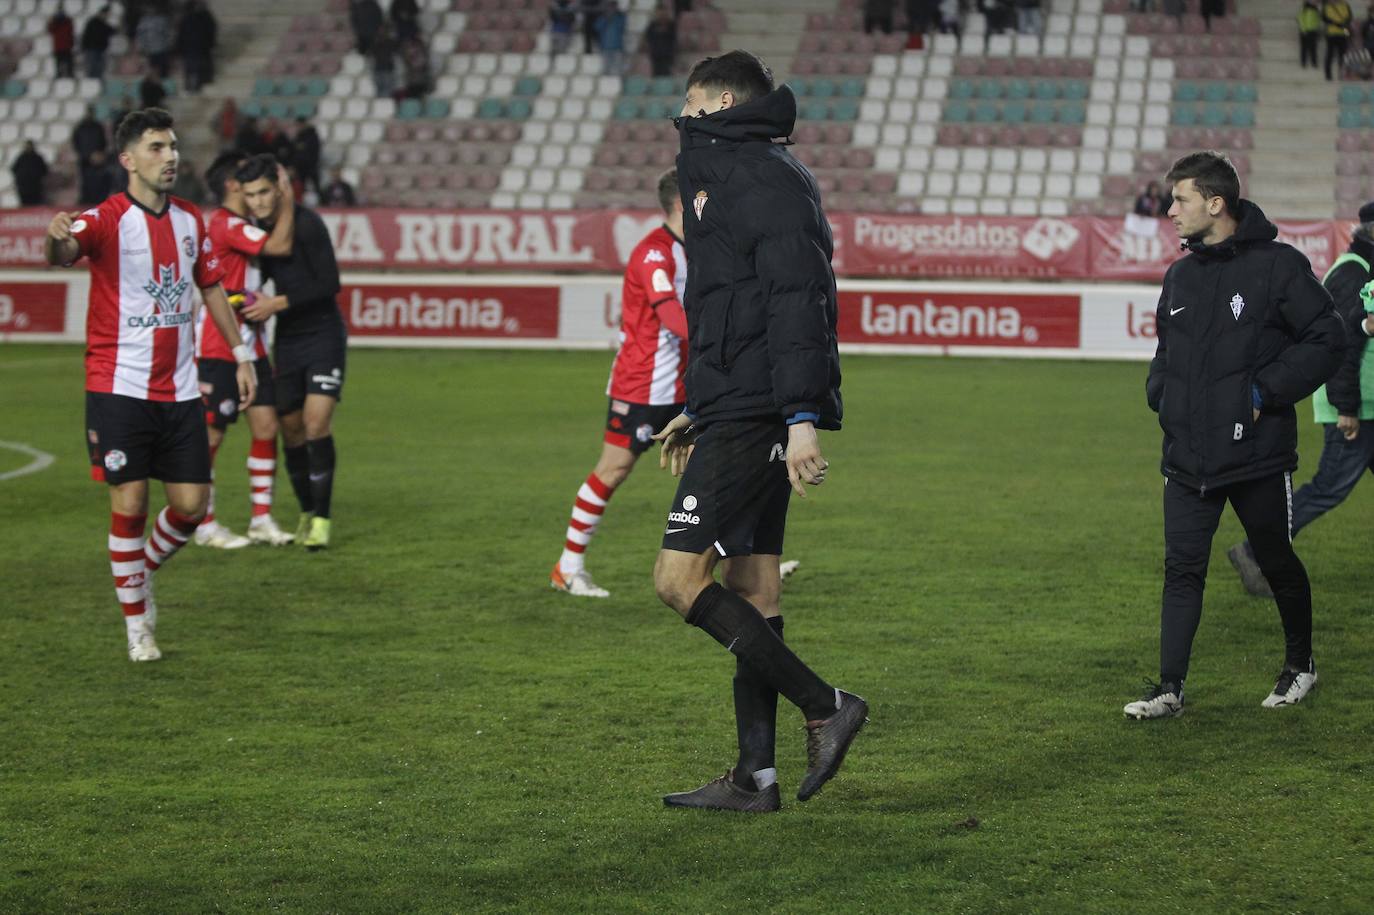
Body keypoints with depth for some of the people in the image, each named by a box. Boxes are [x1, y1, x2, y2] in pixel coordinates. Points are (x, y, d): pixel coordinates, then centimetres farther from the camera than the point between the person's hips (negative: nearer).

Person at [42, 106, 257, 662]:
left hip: (179, 389, 5)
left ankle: (143, 574, 31)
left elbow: (211, 287, 22)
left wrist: (240, 354, 20)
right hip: (119, 387, -5)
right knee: (129, 505, -5)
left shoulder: (190, 220, 8)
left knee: (191, 505, 2)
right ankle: (137, 624, 10)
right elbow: (61, 255, -31)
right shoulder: (107, 220, -11)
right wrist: (57, 239, -55)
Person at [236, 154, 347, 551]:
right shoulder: (262, 227, 5)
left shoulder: (307, 224, -17)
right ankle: (306, 512, 22)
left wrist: (278, 304, -20)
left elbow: (329, 283, -19)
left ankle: (322, 519, -8)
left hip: (323, 335, -7)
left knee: (316, 423, -16)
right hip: (287, 339, 7)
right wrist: (249, 302, 2)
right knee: (291, 428, 7)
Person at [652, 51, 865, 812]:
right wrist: (701, 413, 27)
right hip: (745, 414, 10)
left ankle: (825, 706, -9)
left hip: (750, 418, -10)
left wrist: (801, 417, -27)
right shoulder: (725, 175, 21)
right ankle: (755, 776, 12)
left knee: (679, 577, -11)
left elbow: (798, 301, -21)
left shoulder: (762, 181, -12)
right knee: (751, 587, 10)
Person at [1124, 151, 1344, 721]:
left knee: (1277, 563, 12)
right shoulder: (1181, 276, 10)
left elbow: (1327, 340, -10)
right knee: (1182, 568, -1)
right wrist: (1160, 391, 4)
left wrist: (1266, 391, -16)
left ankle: (1300, 665, 32)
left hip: (1258, 455, -5)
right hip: (1188, 458, 5)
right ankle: (1170, 689, 1)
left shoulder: (1277, 265, -9)